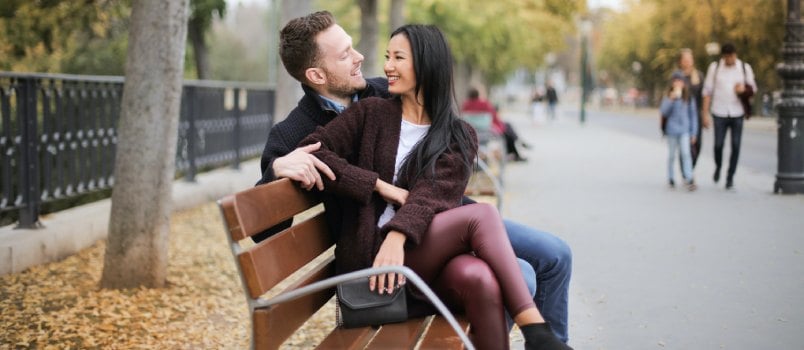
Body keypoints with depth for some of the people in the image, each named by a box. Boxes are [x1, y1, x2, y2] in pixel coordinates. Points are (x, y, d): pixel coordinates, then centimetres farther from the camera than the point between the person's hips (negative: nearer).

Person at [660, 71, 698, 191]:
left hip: (685, 130, 0)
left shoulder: (689, 98, 2)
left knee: (686, 153, -12)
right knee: (672, 155, 10)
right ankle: (670, 178, 23)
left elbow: (693, 115, 6)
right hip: (672, 130, 0)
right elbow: (663, 111, -12)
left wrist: (693, 132, 5)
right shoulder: (668, 97, -1)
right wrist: (671, 99, -23)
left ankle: (689, 179, -15)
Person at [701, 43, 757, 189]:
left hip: (738, 113, 1)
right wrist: (705, 114, -2)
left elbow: (753, 87, 12)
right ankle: (718, 167, 28)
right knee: (718, 145, -3)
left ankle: (730, 177, 9)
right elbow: (707, 91, 2)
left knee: (735, 146, -2)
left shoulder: (745, 68, 2)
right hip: (719, 113, -1)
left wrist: (744, 88, -13)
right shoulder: (714, 67, -1)